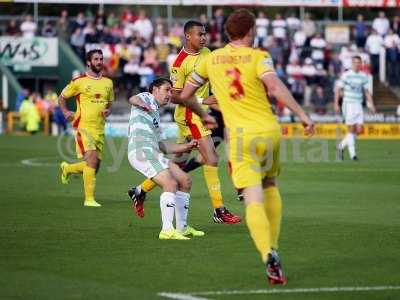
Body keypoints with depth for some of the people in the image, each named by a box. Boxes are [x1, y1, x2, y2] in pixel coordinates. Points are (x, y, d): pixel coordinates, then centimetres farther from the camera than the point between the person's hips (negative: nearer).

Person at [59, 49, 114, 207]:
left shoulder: (108, 82, 11)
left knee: (94, 167, 9)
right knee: (92, 159, -21)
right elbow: (62, 97, 8)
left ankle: (68, 168, 38)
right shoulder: (79, 82, -3)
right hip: (84, 127, -6)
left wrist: (108, 111, 1)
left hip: (99, 129, 6)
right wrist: (65, 112, -8)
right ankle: (89, 198, -16)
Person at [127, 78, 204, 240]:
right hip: (142, 150, -10)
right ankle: (167, 230, -27)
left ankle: (182, 227, 17)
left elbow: (163, 146, 31)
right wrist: (141, 104, -41)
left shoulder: (156, 113, 32)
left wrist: (187, 146, 25)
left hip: (153, 153, 10)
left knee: (185, 181, 12)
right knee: (171, 184, -23)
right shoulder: (147, 97, 8)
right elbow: (133, 99, -18)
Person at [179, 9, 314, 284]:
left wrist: (203, 115, 37)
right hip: (269, 130, 0)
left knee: (254, 201, -8)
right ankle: (273, 248, 22)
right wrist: (302, 114, -18)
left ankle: (269, 254, -31)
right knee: (270, 185, 25)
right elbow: (274, 86, -18)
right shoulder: (258, 56, 1)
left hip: (241, 135, 0)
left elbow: (185, 95, 19)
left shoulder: (211, 59, 12)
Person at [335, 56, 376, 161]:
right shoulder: (346, 75, -5)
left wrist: (371, 105, 5)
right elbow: (338, 90, -3)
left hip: (358, 105, 5)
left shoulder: (363, 76, 8)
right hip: (348, 105, -5)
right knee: (351, 129, -7)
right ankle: (352, 154, -3)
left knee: (359, 130, -1)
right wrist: (336, 104, -10)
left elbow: (367, 92, 14)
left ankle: (342, 146, 18)